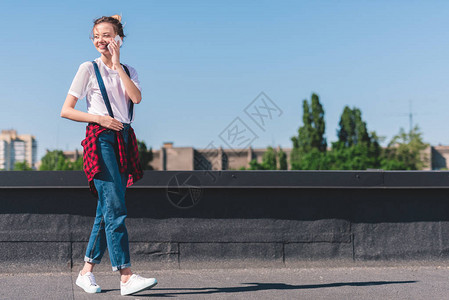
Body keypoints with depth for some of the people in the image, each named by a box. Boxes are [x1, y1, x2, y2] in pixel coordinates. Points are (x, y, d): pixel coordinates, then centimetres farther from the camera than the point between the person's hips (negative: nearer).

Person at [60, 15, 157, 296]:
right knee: (115, 208, -15)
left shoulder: (129, 71, 16)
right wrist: (99, 118, -12)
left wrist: (117, 64, -6)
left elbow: (137, 97, -7)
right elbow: (66, 110, 1)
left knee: (107, 210, 6)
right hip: (101, 139, -5)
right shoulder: (89, 68, 4)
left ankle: (86, 272, 15)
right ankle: (126, 276, -18)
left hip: (124, 140, 5)